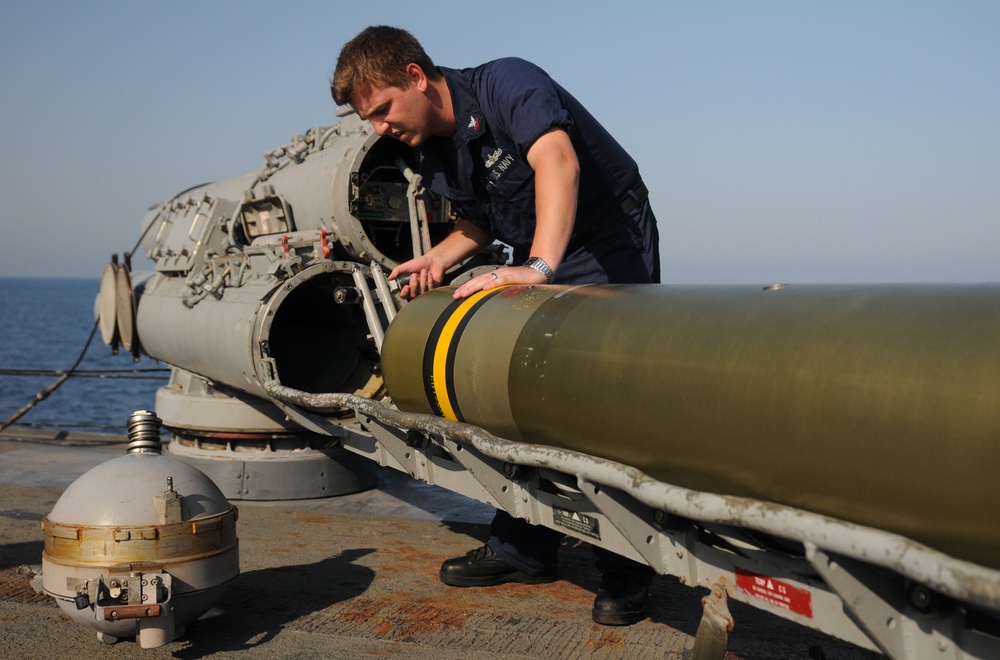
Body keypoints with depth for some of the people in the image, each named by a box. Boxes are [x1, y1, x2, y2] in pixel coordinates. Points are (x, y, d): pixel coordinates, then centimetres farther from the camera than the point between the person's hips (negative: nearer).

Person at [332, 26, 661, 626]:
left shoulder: (505, 83, -23)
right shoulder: (434, 159, 2)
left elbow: (557, 160, -41)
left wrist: (539, 267, -51)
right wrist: (440, 258, -2)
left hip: (610, 241, -8)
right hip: (536, 260, 8)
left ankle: (627, 572, -5)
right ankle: (524, 549, 15)